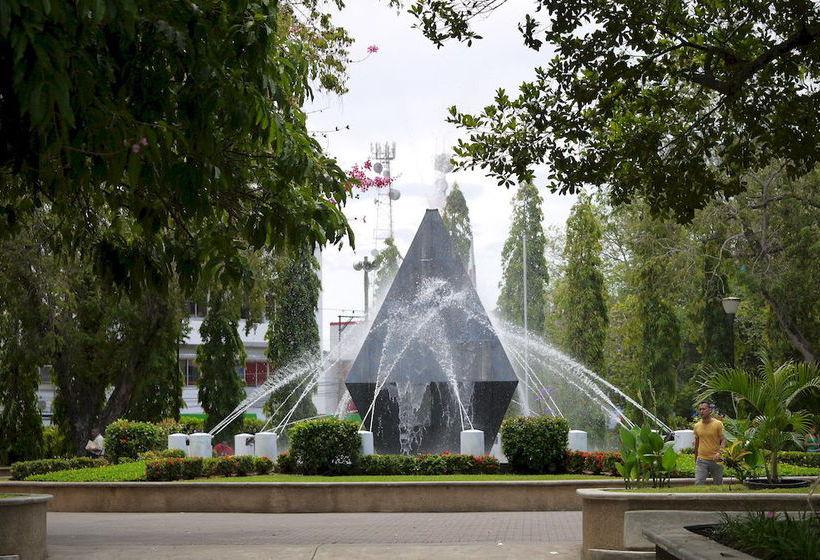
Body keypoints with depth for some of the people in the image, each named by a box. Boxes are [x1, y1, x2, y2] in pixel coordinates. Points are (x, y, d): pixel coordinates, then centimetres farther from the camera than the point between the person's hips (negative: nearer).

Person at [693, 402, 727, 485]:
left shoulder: (718, 424, -4)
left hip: (716, 460, -2)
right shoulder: (697, 426, 8)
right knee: (698, 484, -10)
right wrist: (695, 459, 22)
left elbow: (723, 439, -6)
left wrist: (719, 452, -23)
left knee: (718, 484, 9)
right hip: (702, 460, 2)